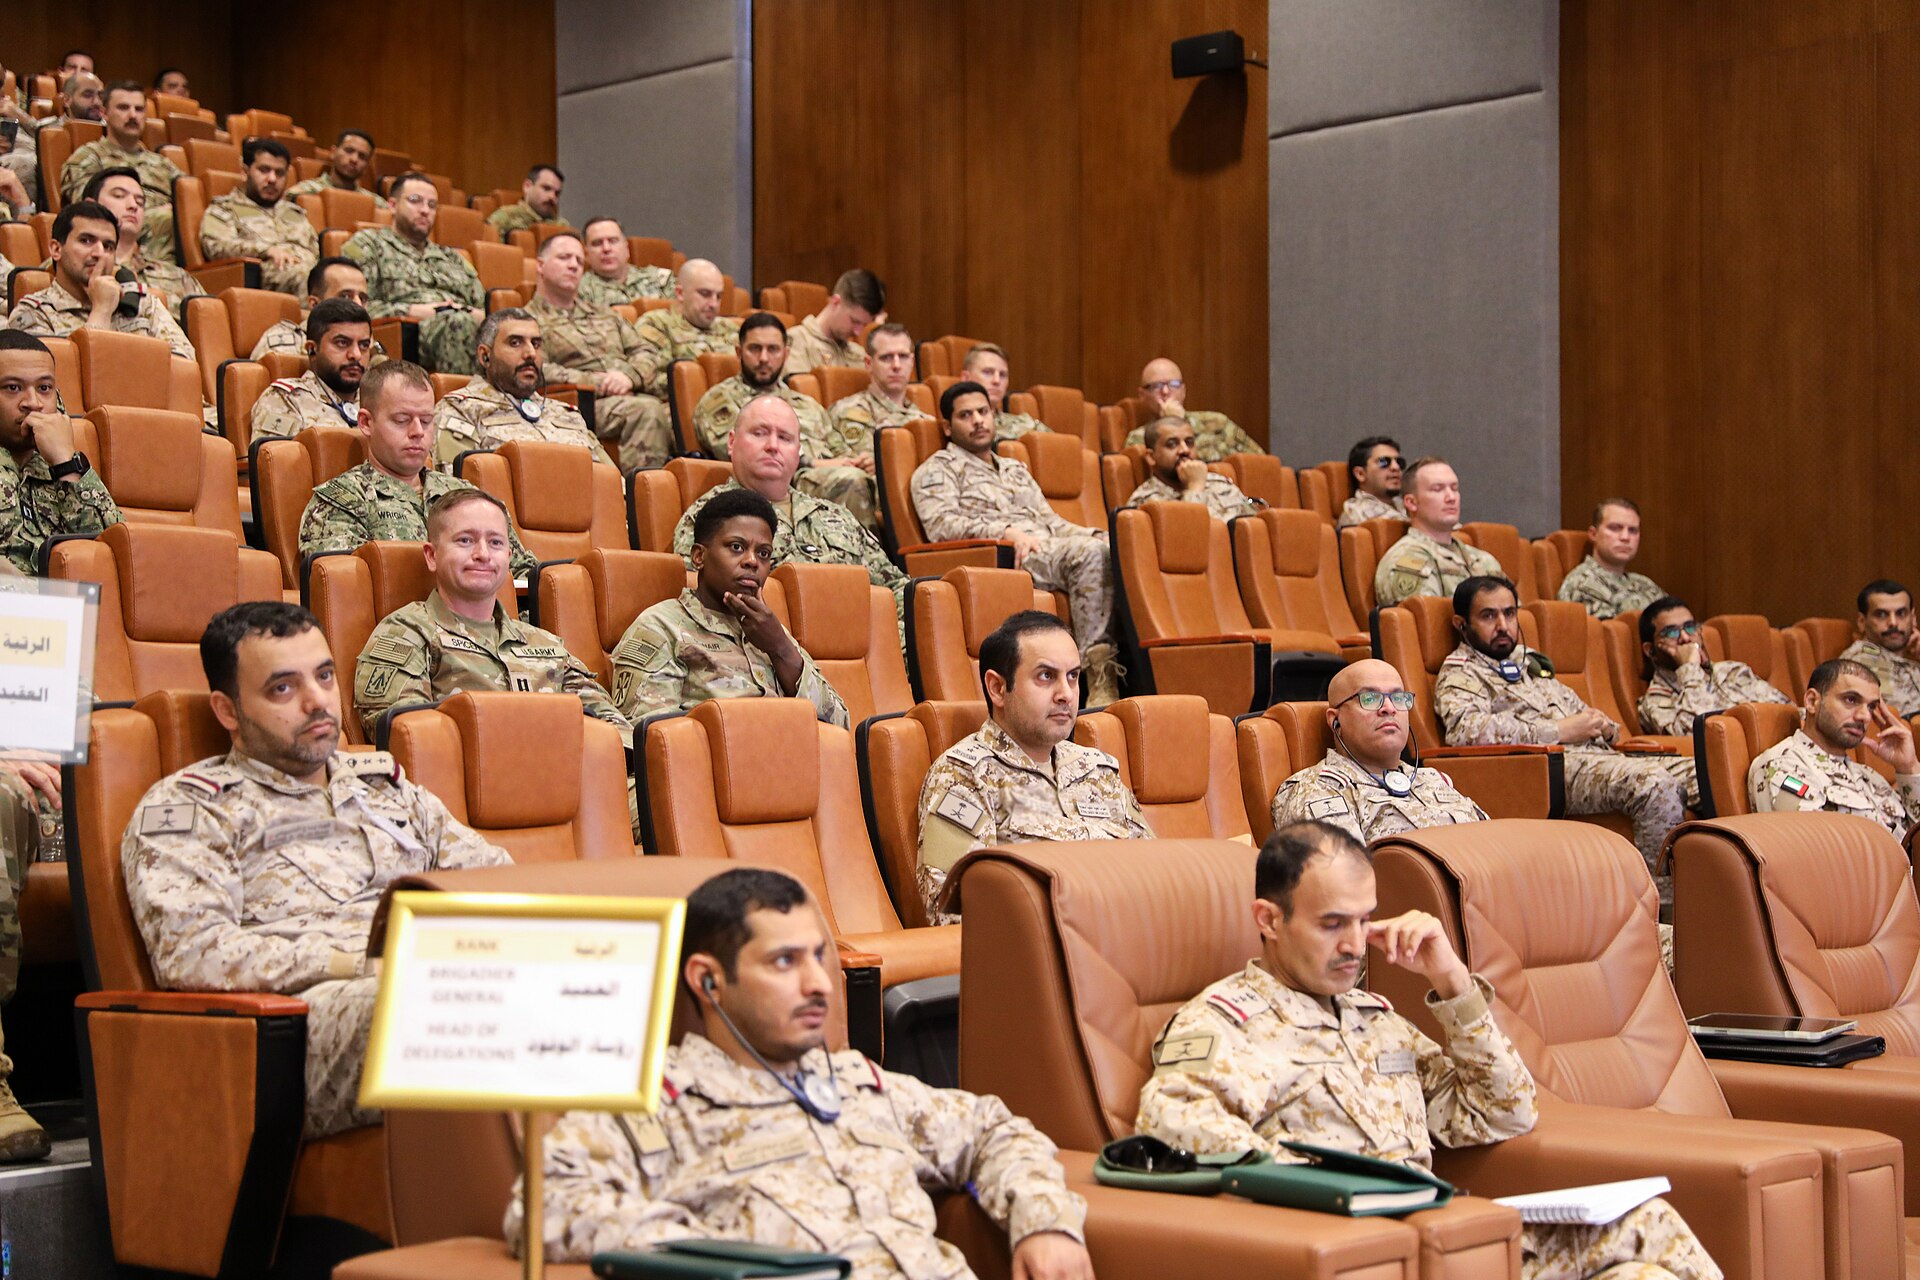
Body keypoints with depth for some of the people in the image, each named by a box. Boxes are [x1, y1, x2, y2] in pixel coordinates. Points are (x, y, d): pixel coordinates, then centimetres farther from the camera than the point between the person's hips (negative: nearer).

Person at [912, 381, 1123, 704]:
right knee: (1088, 553, -35)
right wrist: (1008, 532, -19)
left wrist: (1093, 534, 8)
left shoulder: (1016, 470, 35)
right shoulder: (937, 469, 13)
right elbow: (942, 525, -5)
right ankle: (1099, 676, -42)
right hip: (1005, 559, -7)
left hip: (1052, 550, 7)